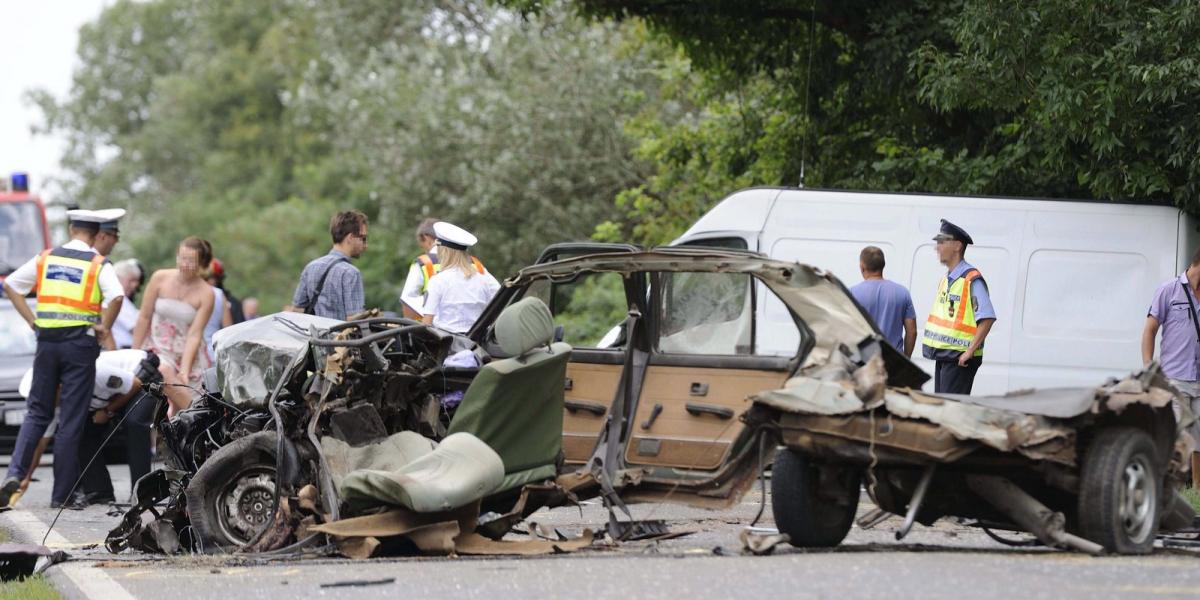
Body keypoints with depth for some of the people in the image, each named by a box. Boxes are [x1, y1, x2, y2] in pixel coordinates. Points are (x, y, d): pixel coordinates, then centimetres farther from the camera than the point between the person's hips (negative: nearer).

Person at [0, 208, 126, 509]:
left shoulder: (46, 258, 8)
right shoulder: (98, 265, -5)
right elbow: (116, 296, -22)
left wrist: (32, 320, 10)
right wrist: (104, 327, -7)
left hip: (47, 341, 3)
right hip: (80, 342, -3)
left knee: (37, 413, 13)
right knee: (71, 419, 2)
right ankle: (62, 493, 3)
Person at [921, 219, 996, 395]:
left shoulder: (972, 280, -13)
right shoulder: (946, 279, 15)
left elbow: (987, 319, -19)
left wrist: (970, 351, -21)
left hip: (960, 359, -9)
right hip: (942, 356, 9)